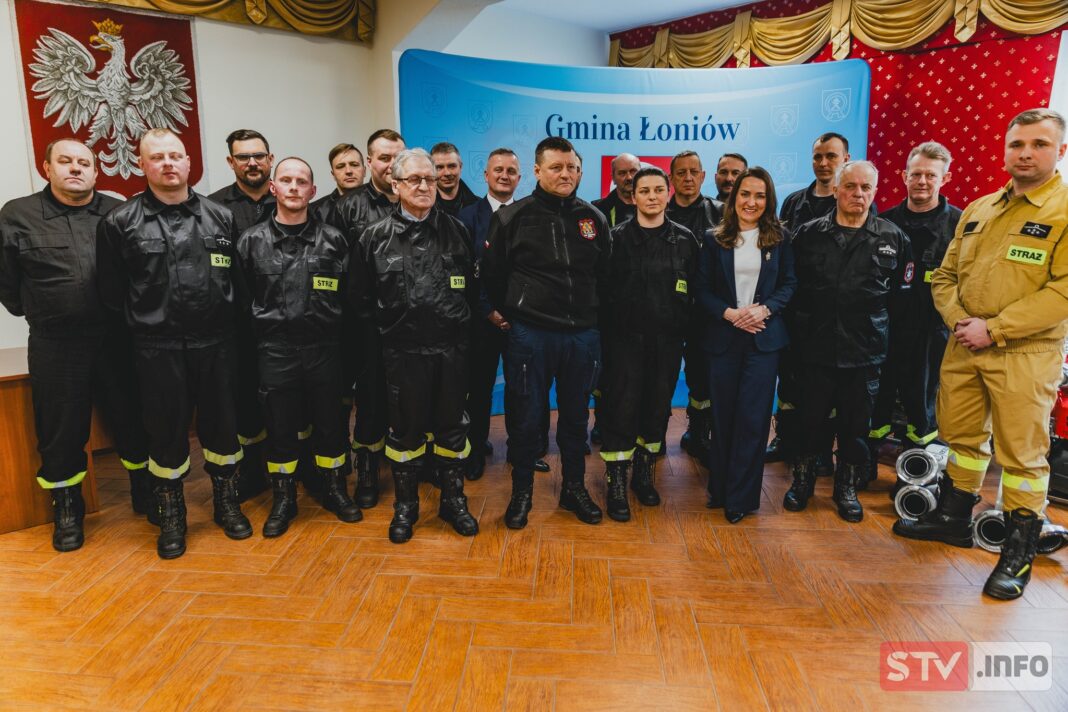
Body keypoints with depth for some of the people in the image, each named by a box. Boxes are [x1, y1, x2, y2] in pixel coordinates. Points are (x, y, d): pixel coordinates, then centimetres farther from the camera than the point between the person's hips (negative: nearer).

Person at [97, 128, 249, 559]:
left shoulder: (221, 217, 5)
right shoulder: (120, 223, 0)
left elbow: (241, 279, 7)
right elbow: (111, 291, 2)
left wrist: (226, 317, 0)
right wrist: (145, 322, 2)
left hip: (215, 343, 2)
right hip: (158, 349, -1)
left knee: (222, 425, 11)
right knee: (167, 433, 8)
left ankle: (227, 503, 30)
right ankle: (171, 517, 26)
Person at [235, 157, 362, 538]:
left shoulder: (332, 239, 2)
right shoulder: (252, 241, 3)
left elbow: (349, 295, 5)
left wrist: (341, 339, 1)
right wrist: (261, 331, 3)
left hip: (325, 348, 0)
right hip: (275, 350, 0)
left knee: (330, 422, 10)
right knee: (279, 427, 8)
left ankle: (334, 490, 28)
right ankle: (283, 499, 24)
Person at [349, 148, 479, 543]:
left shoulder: (456, 230, 6)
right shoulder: (375, 237, 1)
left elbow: (474, 284, 12)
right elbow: (361, 297, 5)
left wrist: (459, 320, 5)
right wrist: (390, 321, 3)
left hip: (452, 348, 2)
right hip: (402, 351, -1)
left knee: (452, 427, 10)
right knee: (406, 430, 9)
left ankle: (453, 500, 28)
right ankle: (405, 506, 26)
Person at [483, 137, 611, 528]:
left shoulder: (593, 218, 6)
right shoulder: (512, 217, -2)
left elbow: (605, 275, 15)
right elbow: (492, 274, 5)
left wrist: (592, 316, 12)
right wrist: (509, 314, 6)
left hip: (582, 335, 3)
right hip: (530, 335, -2)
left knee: (576, 417, 14)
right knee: (525, 418, 6)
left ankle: (574, 488, 31)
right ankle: (521, 493, 24)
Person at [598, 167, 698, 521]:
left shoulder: (684, 239, 6)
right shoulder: (617, 237, 0)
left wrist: (684, 326, 1)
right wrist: (607, 327, -6)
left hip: (667, 340, 3)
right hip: (625, 338, -2)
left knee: (658, 408, 11)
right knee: (621, 409, -3)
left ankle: (644, 474, 30)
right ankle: (616, 484, 10)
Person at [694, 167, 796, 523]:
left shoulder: (779, 237, 5)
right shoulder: (715, 239, 4)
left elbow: (789, 283, 4)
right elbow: (701, 289, 1)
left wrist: (764, 309, -13)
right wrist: (729, 313, -14)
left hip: (764, 336, 0)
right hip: (723, 336, 1)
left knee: (753, 417, -3)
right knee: (723, 415, 6)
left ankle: (740, 497, 9)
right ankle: (719, 488, 21)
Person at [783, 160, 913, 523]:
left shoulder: (893, 238, 4)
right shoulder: (808, 234, 2)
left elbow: (901, 294, 7)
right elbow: (791, 286, 6)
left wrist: (881, 331, 3)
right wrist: (796, 329, 3)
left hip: (865, 353, 1)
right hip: (814, 349, 0)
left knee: (856, 425, 10)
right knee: (809, 420, 9)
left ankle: (847, 487, 27)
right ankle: (802, 479, 28)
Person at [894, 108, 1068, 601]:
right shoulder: (978, 210, 13)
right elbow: (946, 275, 14)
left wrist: (993, 328, -18)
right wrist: (958, 319, -4)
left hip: (1026, 353, -5)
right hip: (963, 346, 6)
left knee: (1022, 452, 1)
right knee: (961, 436, 16)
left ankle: (1019, 551, 16)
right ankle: (953, 518, 33)